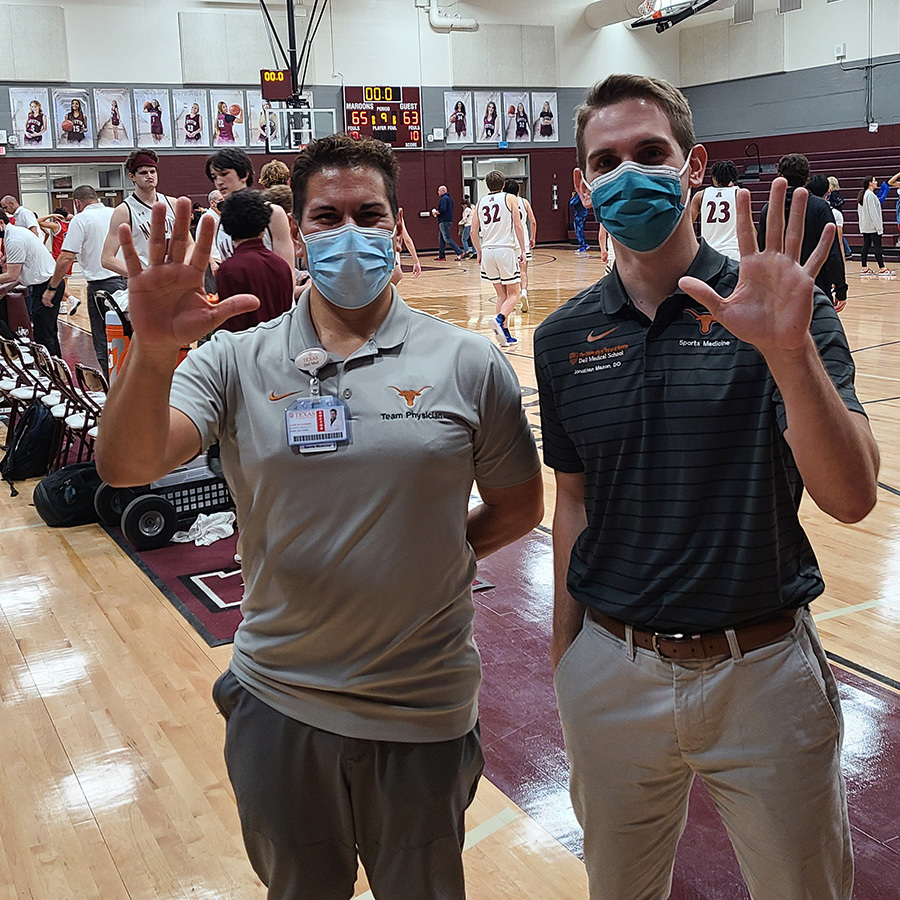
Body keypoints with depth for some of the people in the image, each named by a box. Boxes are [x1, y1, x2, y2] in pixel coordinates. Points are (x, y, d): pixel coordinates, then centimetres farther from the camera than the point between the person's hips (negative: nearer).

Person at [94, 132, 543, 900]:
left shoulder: (469, 365, -6)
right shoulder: (237, 362, -5)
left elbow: (518, 508, 4)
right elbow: (126, 466, -20)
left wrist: (435, 551, -6)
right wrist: (154, 349, -35)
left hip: (425, 713, -1)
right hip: (276, 701, 1)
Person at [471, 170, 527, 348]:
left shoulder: (481, 202, 12)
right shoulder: (510, 198, 2)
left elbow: (474, 232, 10)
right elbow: (518, 226, -5)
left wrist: (480, 253, 21)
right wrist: (523, 250, -2)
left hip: (488, 251, 4)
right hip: (506, 249, -4)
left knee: (501, 294, 14)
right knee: (513, 294, 4)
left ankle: (505, 334, 9)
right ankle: (499, 319, -24)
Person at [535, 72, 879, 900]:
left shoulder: (778, 312, -9)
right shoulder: (565, 338, 0)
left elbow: (851, 497, -20)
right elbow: (574, 503, 8)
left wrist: (790, 351, -34)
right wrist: (565, 648, 9)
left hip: (764, 668, -2)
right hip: (612, 671, 3)